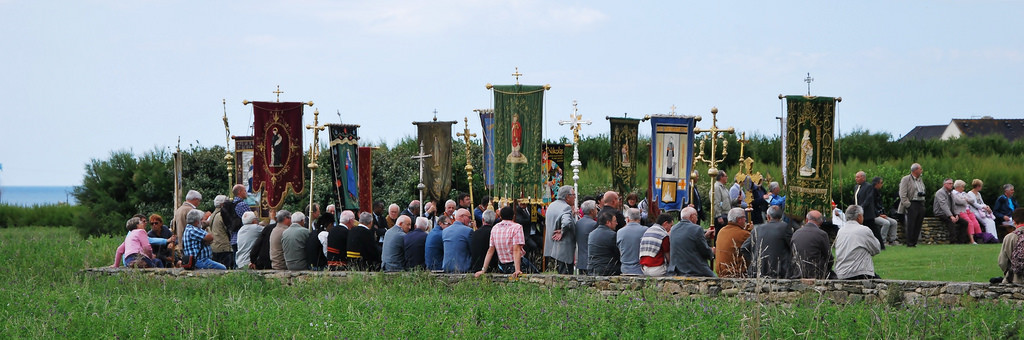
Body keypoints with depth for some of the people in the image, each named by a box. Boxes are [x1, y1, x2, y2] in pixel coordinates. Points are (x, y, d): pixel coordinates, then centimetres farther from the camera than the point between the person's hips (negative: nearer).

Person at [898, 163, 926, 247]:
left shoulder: (920, 180, 20)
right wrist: (908, 205, -15)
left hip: (921, 205, 7)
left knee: (918, 225, 4)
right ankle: (909, 243, -4)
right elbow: (903, 195, -9)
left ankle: (914, 242, 10)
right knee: (911, 224, -8)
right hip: (912, 204, -7)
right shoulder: (906, 179, -3)